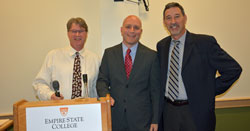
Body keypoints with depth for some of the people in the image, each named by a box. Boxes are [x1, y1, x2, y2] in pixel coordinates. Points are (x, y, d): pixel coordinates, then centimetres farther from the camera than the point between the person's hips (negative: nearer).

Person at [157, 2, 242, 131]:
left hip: (196, 113, -3)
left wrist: (210, 91, -8)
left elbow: (234, 69, -9)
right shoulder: (161, 45, 5)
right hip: (169, 112, 4)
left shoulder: (205, 42, -10)